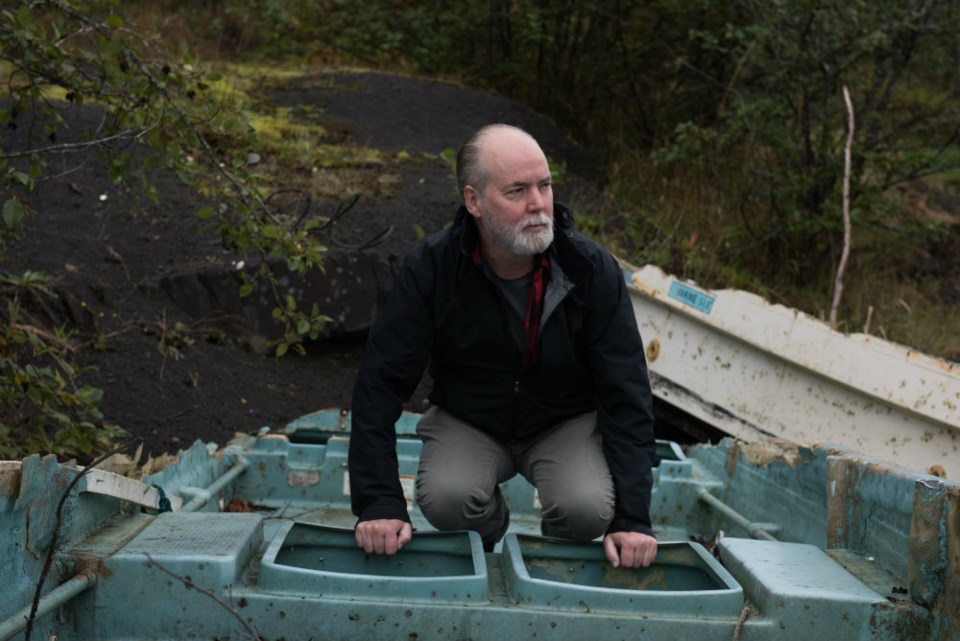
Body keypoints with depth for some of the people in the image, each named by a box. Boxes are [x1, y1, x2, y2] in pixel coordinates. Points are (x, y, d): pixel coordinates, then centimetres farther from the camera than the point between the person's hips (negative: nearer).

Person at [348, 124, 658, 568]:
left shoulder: (593, 270, -19)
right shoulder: (430, 268, -20)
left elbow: (627, 396, -15)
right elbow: (379, 385, -18)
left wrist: (632, 518, -22)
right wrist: (379, 503, -27)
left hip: (567, 423, 0)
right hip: (466, 421, 0)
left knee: (587, 510, -29)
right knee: (445, 500, -30)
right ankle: (490, 529, 7)